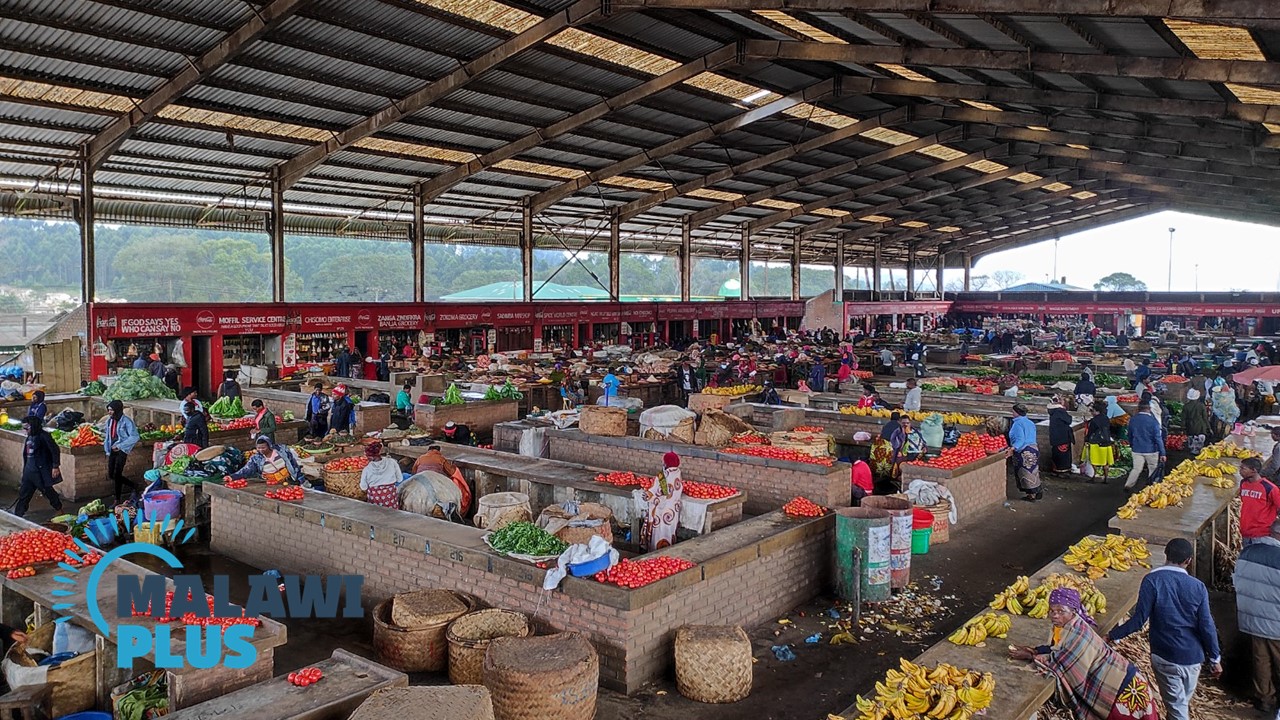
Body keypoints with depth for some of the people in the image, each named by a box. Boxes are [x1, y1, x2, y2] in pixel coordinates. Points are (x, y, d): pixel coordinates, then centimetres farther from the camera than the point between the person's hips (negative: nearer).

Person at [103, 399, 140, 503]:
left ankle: (117, 500, 2)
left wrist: (120, 446, -18)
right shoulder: (109, 420, 8)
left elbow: (134, 437, -16)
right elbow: (108, 436, 17)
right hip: (112, 451, 7)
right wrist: (107, 451, 11)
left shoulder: (126, 421, -13)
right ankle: (133, 485, 27)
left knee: (117, 474, -8)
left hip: (121, 451, -7)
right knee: (111, 475, 8)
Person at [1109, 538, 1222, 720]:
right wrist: (1215, 659, 7)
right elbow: (1207, 626, -5)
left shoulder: (1152, 580, -16)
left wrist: (1113, 635, -6)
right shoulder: (1198, 587, -6)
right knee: (1184, 702, 24)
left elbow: (1139, 619, -17)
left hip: (1165, 657, -3)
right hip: (1193, 657, 3)